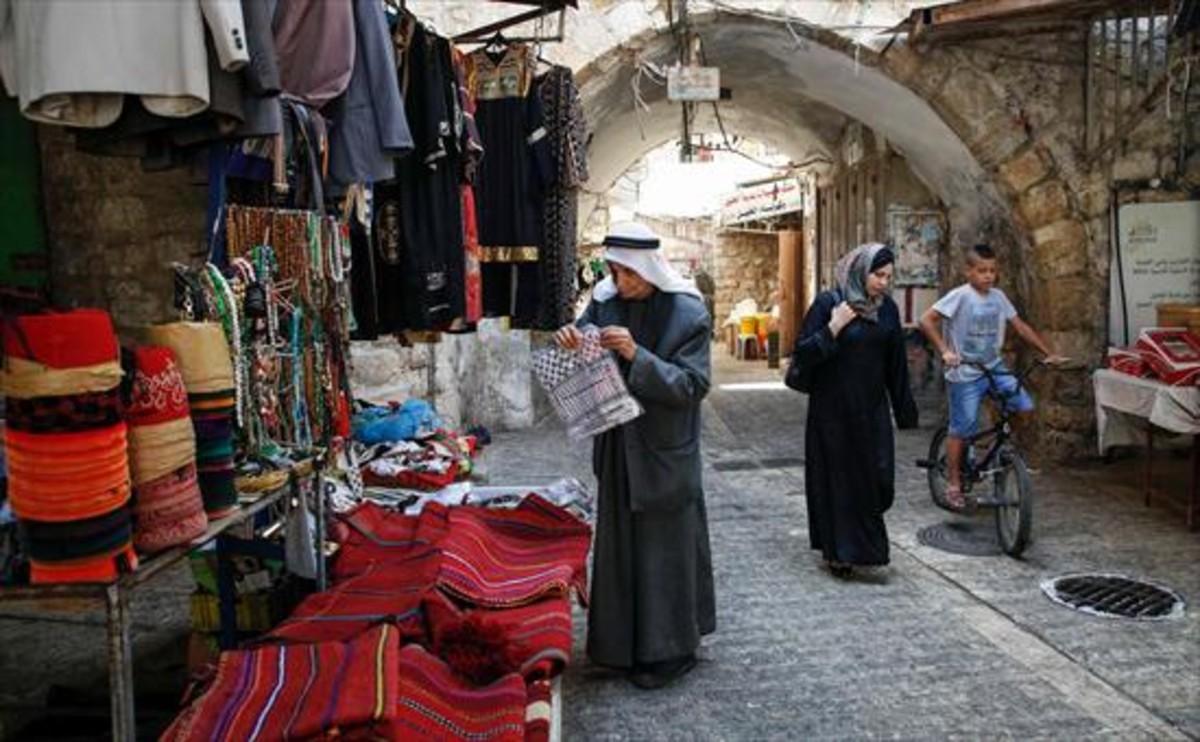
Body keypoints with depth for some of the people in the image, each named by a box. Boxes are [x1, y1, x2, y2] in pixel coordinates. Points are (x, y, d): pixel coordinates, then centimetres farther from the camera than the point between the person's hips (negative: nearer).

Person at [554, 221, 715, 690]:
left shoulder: (686, 313, -13)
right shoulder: (604, 302, 1)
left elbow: (692, 385, -18)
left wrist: (637, 356, -30)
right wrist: (570, 344, -18)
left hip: (665, 451, -5)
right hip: (618, 445, 5)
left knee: (664, 545, 5)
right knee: (619, 541, 15)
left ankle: (669, 651, 22)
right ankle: (624, 642, 33)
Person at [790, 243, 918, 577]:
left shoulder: (887, 308, 6)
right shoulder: (828, 303, -9)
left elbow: (896, 364, 11)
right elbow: (802, 355, -11)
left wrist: (904, 410, 11)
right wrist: (833, 328, -21)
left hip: (872, 410, 5)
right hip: (832, 410, -4)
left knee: (877, 477, 3)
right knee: (837, 477, 3)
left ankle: (863, 545, 26)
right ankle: (838, 552, 18)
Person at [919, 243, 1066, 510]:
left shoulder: (998, 296, 5)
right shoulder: (960, 296, -13)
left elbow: (1020, 326, 10)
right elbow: (926, 320, -20)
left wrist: (1049, 353, 6)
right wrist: (944, 351, -28)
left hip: (994, 368, 5)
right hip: (965, 373, -5)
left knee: (1025, 406, -11)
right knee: (961, 429, 0)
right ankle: (953, 484, 14)